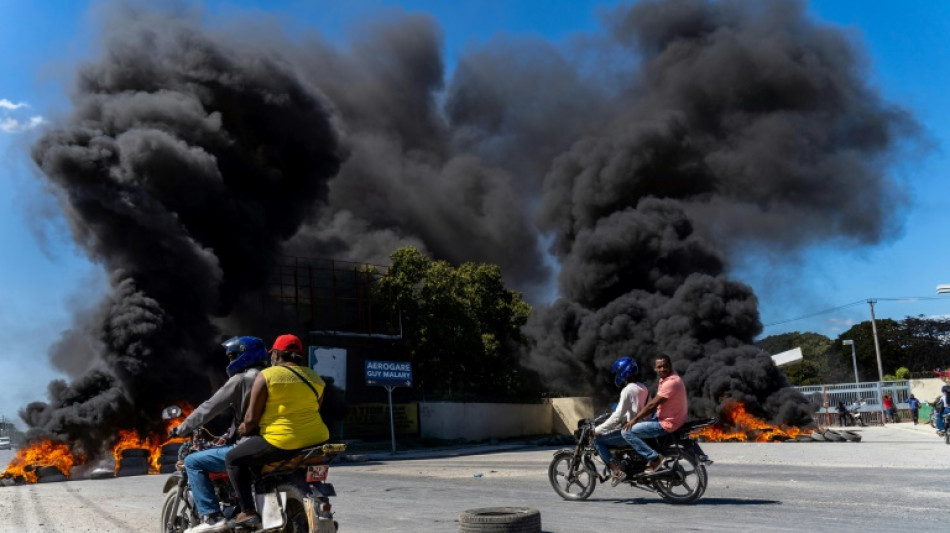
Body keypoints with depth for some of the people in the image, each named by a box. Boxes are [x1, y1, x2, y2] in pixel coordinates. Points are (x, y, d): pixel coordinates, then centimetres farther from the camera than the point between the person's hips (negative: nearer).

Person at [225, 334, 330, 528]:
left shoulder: (267, 375, -4)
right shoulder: (315, 377, 13)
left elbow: (251, 418, -5)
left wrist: (244, 429, 17)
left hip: (283, 442, -7)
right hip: (316, 439, 7)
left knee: (234, 458, 11)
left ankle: (248, 512, 3)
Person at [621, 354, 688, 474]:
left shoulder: (671, 382, -22)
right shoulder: (665, 378, 10)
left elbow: (652, 405, -21)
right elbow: (655, 403, 16)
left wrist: (635, 419, -13)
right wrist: (637, 417, 12)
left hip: (667, 424, -11)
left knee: (627, 431, -14)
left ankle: (654, 458, -10)